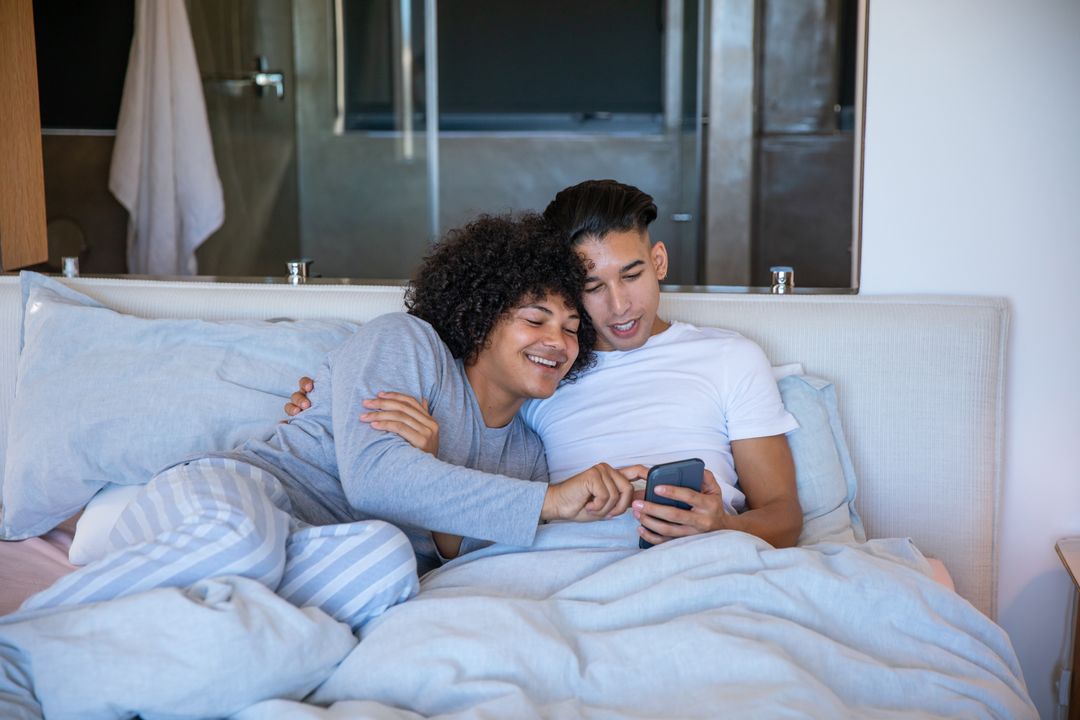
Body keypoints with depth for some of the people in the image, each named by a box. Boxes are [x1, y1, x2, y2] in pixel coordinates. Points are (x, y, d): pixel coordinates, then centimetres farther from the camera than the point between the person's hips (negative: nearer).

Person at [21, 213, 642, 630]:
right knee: (241, 538, -43)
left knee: (385, 556, -35)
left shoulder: (531, 454, 21)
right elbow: (370, 475, -13)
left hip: (324, 574, 4)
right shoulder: (403, 342, 4)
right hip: (232, 493, -3)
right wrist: (547, 502, -15)